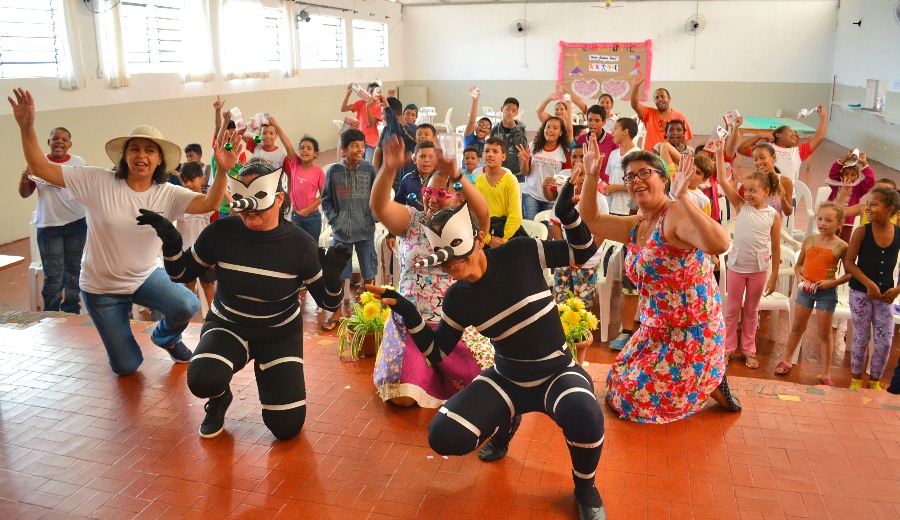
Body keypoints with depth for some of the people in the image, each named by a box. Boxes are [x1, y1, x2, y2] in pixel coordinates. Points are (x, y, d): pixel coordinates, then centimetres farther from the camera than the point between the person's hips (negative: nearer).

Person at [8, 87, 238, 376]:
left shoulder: (167, 194, -13)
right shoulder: (97, 181, -16)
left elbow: (208, 203, -29)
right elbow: (41, 168, -16)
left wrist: (223, 170, -46)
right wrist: (27, 127, -30)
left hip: (146, 277, 1)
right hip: (101, 288, -1)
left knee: (187, 306, -30)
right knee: (126, 367, 4)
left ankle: (165, 336, 8)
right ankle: (121, 337, 42)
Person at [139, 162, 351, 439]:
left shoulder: (299, 244, -18)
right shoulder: (222, 232, -16)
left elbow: (328, 302, -11)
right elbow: (182, 274, -2)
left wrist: (333, 275, -33)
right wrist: (170, 240, -21)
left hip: (281, 334, 0)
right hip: (228, 326, 0)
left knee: (287, 427, -5)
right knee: (203, 381, -33)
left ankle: (269, 377, 28)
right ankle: (220, 397, 7)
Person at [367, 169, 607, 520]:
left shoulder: (521, 253, -14)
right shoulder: (458, 298, -8)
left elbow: (583, 252, -4)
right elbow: (437, 353, 0)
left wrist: (567, 212, -23)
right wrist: (408, 313, -14)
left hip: (557, 373, -3)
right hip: (506, 379, 3)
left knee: (583, 417, -39)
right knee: (443, 438, -16)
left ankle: (585, 485, -2)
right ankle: (505, 422, 20)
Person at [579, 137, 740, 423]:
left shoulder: (675, 215, -21)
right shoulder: (636, 227, 6)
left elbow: (720, 245, -39)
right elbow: (590, 219, 10)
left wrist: (682, 198, -44)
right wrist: (590, 177, -2)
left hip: (691, 331, -9)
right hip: (656, 329, 9)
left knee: (638, 396, 0)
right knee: (621, 383, 22)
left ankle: (712, 384, 14)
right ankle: (708, 376, 25)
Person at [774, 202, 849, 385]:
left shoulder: (841, 246, -9)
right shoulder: (809, 241, 1)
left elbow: (849, 273, -7)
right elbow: (798, 264, 11)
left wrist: (832, 282, -20)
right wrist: (799, 276, -8)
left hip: (826, 292, -3)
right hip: (805, 289, 3)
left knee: (825, 332, 6)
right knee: (797, 327, 15)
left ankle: (827, 372, 17)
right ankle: (786, 360, 30)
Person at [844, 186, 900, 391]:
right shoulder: (862, 232, -9)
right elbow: (849, 263, -10)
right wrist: (869, 284, -17)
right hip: (861, 292, -2)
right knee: (861, 338, 6)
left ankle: (874, 382, 25)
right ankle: (856, 380, 24)